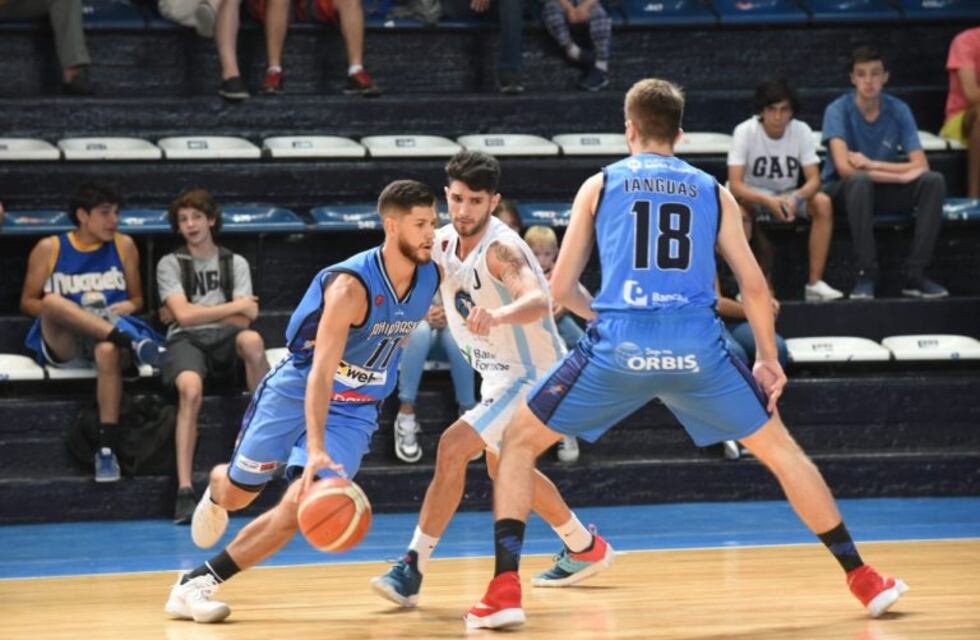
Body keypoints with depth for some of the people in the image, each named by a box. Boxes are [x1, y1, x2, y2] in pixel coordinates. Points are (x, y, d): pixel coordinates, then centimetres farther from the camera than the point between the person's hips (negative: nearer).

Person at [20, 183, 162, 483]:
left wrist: (129, 306, -5)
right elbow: (27, 302, 9)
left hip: (106, 339, 1)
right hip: (63, 346, 0)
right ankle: (128, 338, -40)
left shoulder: (124, 246, 13)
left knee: (109, 351, -39)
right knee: (53, 300, -34)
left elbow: (137, 298, 19)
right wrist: (61, 310, -11)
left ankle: (107, 449, -42)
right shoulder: (49, 249, 7)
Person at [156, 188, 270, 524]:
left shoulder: (236, 263, 17)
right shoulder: (170, 264, 11)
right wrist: (236, 306, -1)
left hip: (224, 342, 2)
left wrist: (195, 315, -2)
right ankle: (184, 490, -42)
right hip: (185, 341, -2)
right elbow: (184, 314, -5)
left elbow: (243, 320, 4)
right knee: (190, 390, -37)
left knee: (251, 340, -37)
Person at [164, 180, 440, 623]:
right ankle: (215, 488, 50)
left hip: (355, 410, 4)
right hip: (298, 389, -4)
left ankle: (197, 585, -5)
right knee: (237, 493, 10)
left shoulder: (432, 276, -11)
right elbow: (320, 374, -36)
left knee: (299, 509, -13)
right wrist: (315, 449, -47)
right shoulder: (351, 286, -29)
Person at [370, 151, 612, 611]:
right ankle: (585, 548, 45)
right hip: (499, 372, 10)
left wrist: (498, 315, -67)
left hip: (530, 375, -10)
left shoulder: (501, 248, -29)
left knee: (453, 448, -22)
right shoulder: (444, 243, -5)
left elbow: (538, 302, -48)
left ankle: (412, 570, -19)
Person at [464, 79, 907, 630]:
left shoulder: (601, 185, 14)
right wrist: (769, 360, 24)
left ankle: (505, 588, 1)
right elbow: (754, 285, 12)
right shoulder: (713, 192, 17)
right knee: (781, 449, 21)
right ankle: (863, 579, 23)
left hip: (618, 348, -1)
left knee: (519, 443, 16)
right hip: (697, 349, 1)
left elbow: (563, 288, 14)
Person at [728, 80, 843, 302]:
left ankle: (815, 283, -22)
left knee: (823, 203, -27)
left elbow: (814, 180, -14)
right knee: (738, 204, -38)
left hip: (789, 195, 3)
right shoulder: (745, 132, -19)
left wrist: (794, 199, -37)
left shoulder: (801, 131, -12)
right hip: (753, 195, -3)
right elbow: (735, 184, -26)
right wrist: (769, 201, -43)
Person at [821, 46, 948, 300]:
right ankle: (866, 274, -31)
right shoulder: (838, 110, -14)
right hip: (843, 192, -4)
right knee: (860, 180, -38)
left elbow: (920, 166, -12)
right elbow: (844, 167, -27)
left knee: (934, 181, -22)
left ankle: (914, 274, -21)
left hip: (883, 191, 4)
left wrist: (871, 164, -23)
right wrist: (900, 175, -26)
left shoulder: (898, 110, -4)